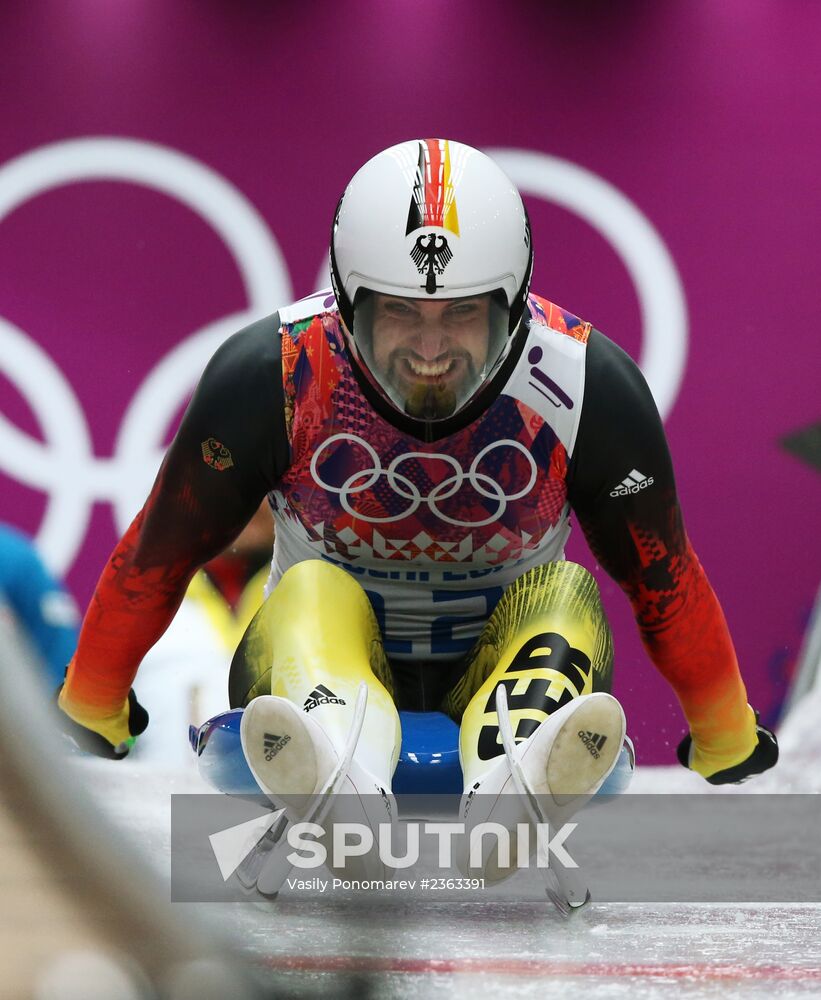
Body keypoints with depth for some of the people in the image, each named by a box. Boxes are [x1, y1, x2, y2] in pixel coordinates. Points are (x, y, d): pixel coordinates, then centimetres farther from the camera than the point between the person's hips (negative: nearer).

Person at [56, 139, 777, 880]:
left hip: (498, 668, 1)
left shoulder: (588, 388, -16)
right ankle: (344, 796, -65)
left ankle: (508, 794, -61)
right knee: (313, 592, -30)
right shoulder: (268, 378, -19)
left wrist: (727, 742, 11)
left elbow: (663, 576, -1)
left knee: (566, 594, -28)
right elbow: (159, 554, -3)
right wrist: (91, 710, 8)